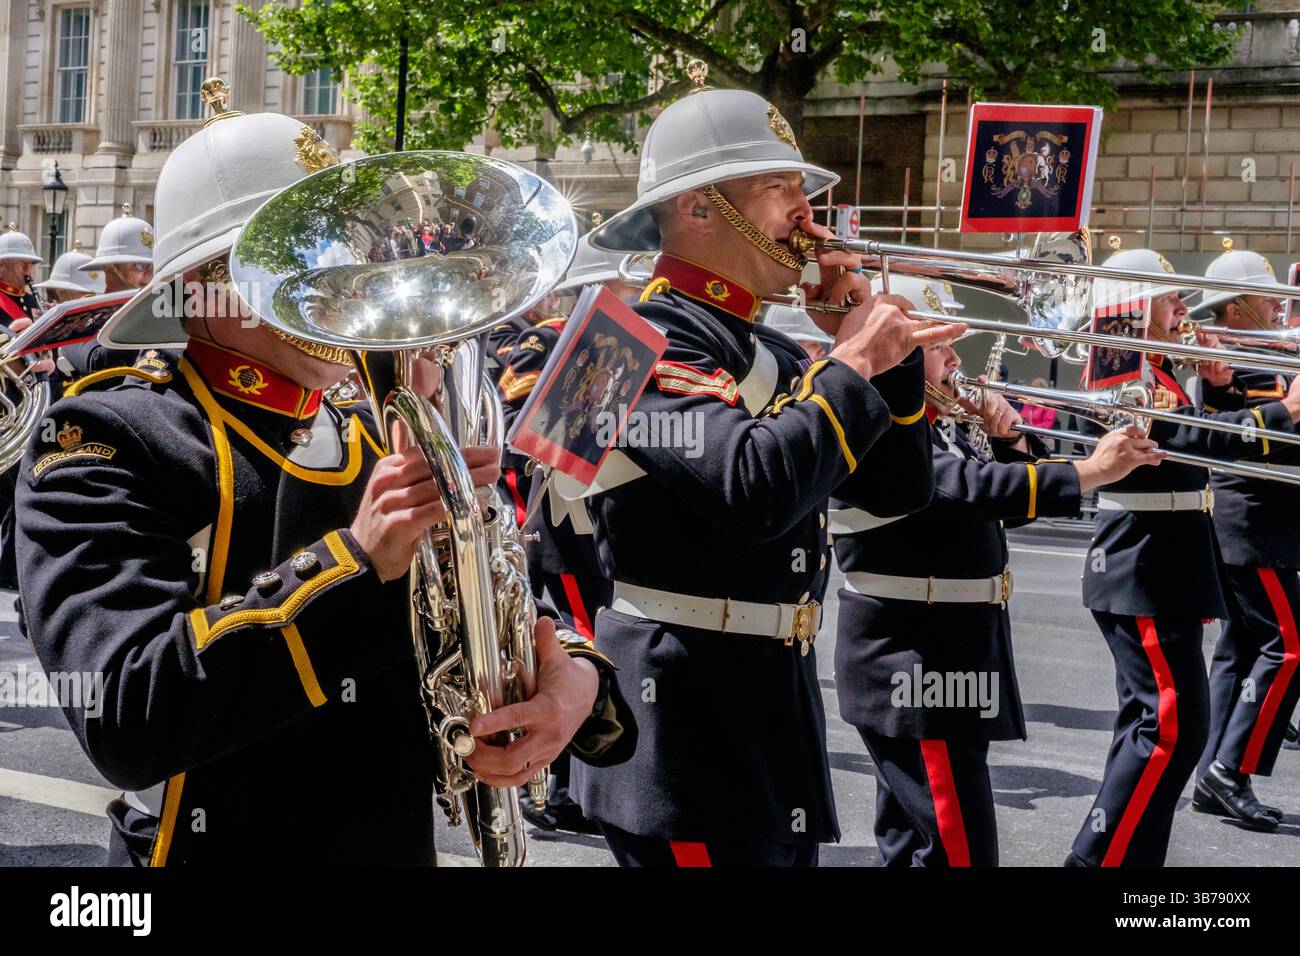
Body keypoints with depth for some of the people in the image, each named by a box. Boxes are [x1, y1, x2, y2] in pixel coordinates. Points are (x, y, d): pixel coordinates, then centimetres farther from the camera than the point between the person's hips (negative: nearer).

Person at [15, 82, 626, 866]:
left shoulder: (395, 443, 3)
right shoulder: (104, 448, -13)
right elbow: (127, 717, -26)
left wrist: (575, 679, -20)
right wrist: (355, 560, -32)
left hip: (405, 844, 5)